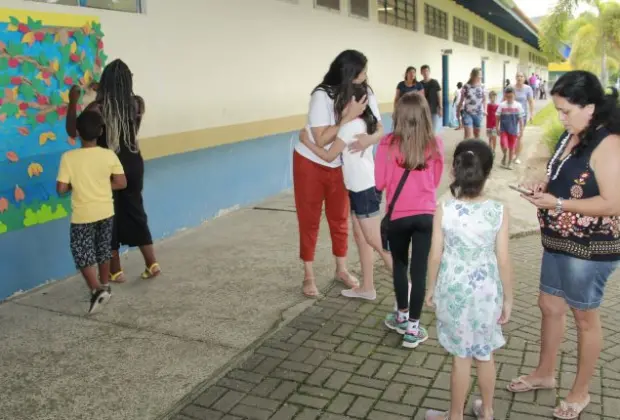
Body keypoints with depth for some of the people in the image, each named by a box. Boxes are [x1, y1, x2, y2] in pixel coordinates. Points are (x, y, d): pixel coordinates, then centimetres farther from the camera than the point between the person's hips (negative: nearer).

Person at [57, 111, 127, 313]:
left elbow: (61, 188, -13)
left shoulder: (69, 157, -15)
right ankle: (105, 286, 31)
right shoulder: (109, 155, -9)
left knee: (82, 254, 8)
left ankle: (97, 290, -6)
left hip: (83, 215, -3)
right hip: (106, 212, 3)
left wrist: (75, 185, 7)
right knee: (103, 250, 20)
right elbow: (121, 183, -6)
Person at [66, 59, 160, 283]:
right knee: (135, 211, 16)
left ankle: (116, 271, 17)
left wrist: (73, 102, 0)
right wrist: (107, 92, 22)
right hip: (133, 165, 4)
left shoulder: (98, 108, -16)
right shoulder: (138, 103, -4)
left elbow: (73, 131, -6)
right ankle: (151, 263, 16)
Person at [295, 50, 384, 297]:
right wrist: (349, 116, -34)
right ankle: (308, 276, 18)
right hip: (310, 164, -4)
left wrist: (370, 138, -37)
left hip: (340, 166, 4)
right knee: (309, 219, 6)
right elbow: (322, 140, -30)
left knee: (340, 218, 13)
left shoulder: (366, 94, -14)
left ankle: (341, 269, 30)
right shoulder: (322, 96, -28)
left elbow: (380, 129, -14)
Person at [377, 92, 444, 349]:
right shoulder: (435, 144, -5)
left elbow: (379, 183, -6)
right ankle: (413, 328, 15)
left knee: (400, 266, 18)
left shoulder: (388, 144, -11)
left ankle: (402, 317, 34)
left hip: (398, 216, -1)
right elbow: (436, 181, 8)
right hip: (426, 215, 1)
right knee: (419, 271, 7)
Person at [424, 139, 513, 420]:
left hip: (454, 292, -1)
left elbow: (435, 256, -8)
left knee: (461, 357, 12)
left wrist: (431, 288, 7)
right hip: (486, 293, 2)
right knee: (485, 354, 20)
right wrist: (508, 297, 3)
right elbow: (503, 260, -9)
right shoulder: (499, 212, -13)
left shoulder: (443, 212, -14)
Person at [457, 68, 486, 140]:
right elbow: (462, 100, 1)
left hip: (478, 113, 3)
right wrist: (458, 111, 7)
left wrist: (485, 110, -5)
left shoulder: (482, 87, -1)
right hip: (467, 113, -3)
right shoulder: (466, 87, -8)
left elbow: (484, 99, 9)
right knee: (468, 134, -12)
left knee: (477, 134, 15)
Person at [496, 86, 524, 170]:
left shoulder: (518, 106, -5)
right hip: (503, 129, 0)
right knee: (503, 144, -17)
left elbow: (520, 119, -2)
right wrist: (497, 128, -2)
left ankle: (509, 163, 22)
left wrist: (521, 130, -3)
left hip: (513, 130, 0)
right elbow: (498, 117, 2)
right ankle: (505, 155, 15)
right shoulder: (501, 105, -4)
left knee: (512, 147, 8)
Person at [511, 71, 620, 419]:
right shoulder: (570, 137, 6)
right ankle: (545, 373, 38)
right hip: (558, 241, 9)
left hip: (590, 248, -8)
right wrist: (544, 185, -2)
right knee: (549, 306, 18)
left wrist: (557, 203, -25)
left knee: (585, 318, 8)